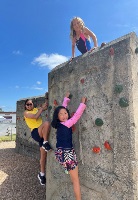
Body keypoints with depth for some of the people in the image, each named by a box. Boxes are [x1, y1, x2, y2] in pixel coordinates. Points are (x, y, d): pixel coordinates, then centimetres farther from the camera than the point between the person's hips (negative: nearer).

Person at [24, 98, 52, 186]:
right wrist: (42, 108, -10)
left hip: (43, 134, 6)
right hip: (35, 132, -5)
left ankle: (42, 174, 22)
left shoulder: (37, 109, 18)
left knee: (44, 154, 6)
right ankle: (45, 143, -22)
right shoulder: (26, 113, 1)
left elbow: (46, 106, 15)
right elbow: (35, 116, -16)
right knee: (46, 123, -35)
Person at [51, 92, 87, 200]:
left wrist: (66, 98, 22)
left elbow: (63, 108, 14)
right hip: (67, 153, -8)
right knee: (76, 180, 7)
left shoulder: (59, 124, 4)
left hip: (60, 152, 8)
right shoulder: (66, 124, -17)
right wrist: (83, 103, -7)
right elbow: (76, 115, -15)